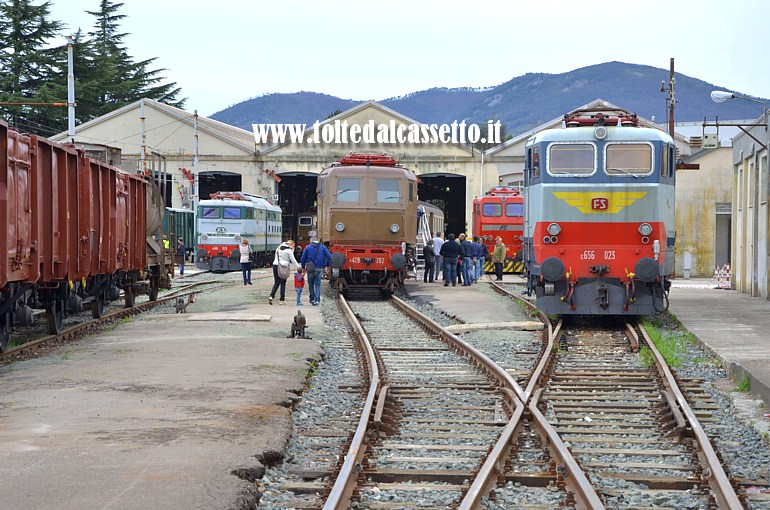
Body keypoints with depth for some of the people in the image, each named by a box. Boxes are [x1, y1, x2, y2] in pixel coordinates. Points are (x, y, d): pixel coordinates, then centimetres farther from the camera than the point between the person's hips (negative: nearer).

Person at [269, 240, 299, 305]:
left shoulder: (279, 249, 13)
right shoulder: (289, 251, -7)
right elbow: (293, 260, -4)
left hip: (275, 265, 5)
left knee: (276, 283, 12)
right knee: (283, 284, 3)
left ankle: (271, 296, -6)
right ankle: (282, 300, 5)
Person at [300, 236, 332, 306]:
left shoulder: (308, 247, 3)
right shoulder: (323, 247, 7)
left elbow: (303, 258, 2)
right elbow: (329, 256, -2)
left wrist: (303, 267, 13)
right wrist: (326, 265, 6)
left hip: (310, 269, -1)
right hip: (319, 269, 1)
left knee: (311, 285, 13)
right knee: (317, 285, 5)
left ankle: (312, 299, 15)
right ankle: (317, 300, -6)